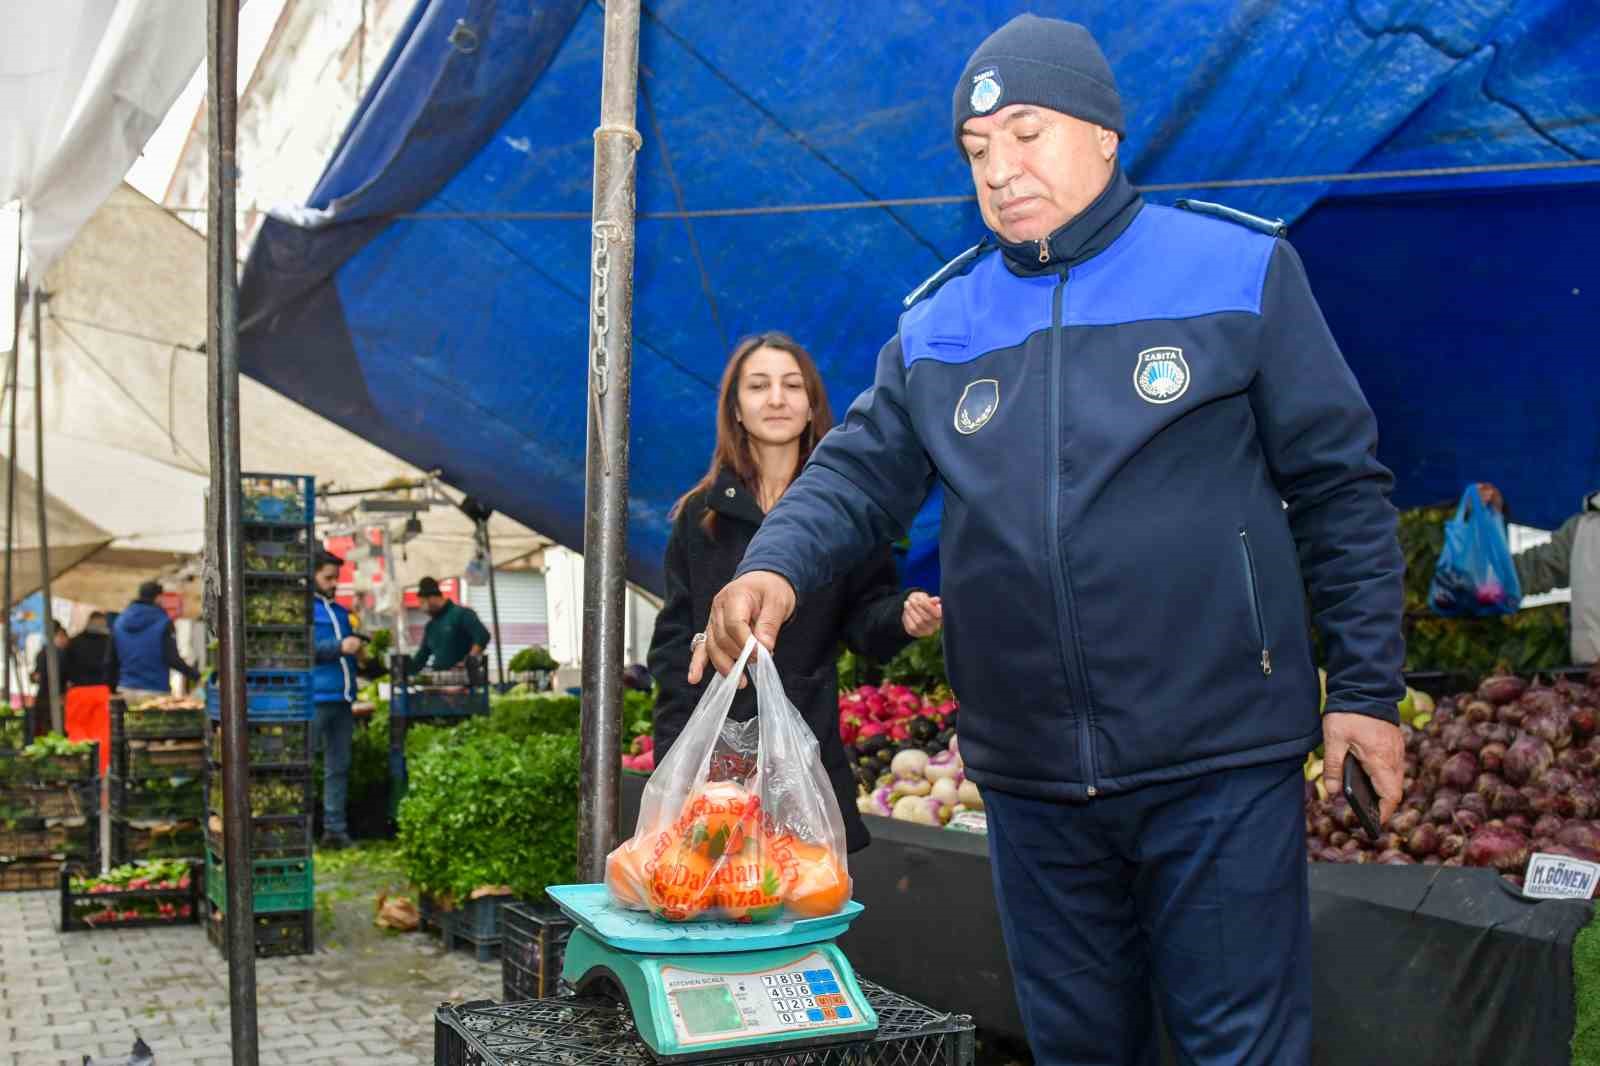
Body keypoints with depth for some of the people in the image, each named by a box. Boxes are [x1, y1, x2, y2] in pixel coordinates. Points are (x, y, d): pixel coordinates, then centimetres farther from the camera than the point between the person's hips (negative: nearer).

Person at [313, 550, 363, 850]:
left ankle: (335, 829, 15)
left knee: (339, 768, 10)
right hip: (314, 698, -7)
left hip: (342, 698, 8)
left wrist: (359, 648, 9)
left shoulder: (342, 612, 21)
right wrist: (340, 647, -17)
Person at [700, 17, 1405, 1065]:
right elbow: (859, 473, 5)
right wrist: (776, 566, -16)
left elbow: (1339, 486, 0)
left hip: (1218, 762, -3)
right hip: (1029, 775, 4)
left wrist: (1366, 687, -3)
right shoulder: (937, 322, 9)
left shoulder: (1237, 268, -1)